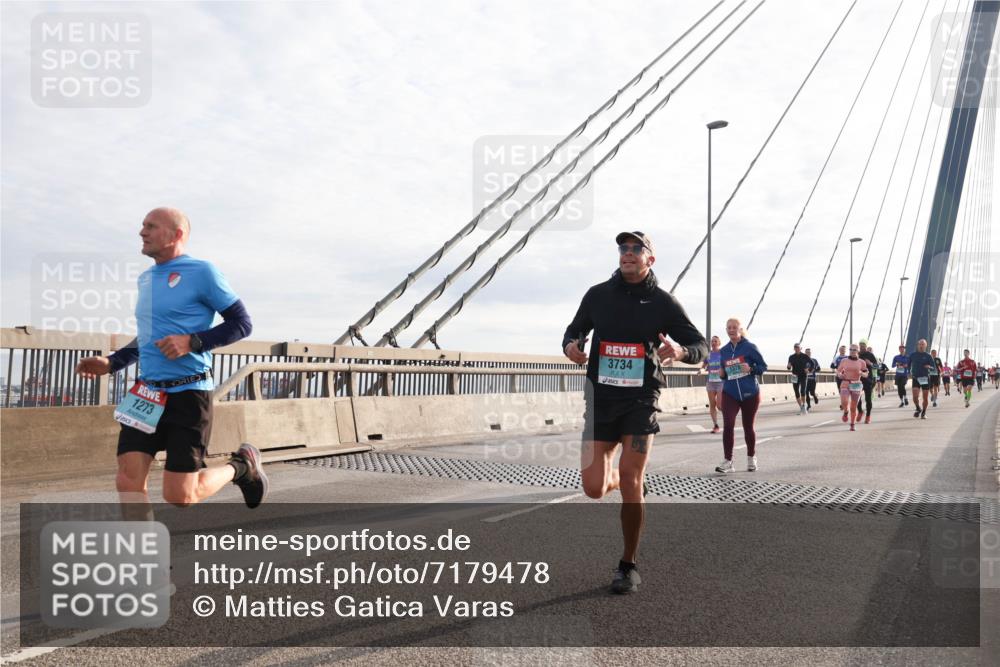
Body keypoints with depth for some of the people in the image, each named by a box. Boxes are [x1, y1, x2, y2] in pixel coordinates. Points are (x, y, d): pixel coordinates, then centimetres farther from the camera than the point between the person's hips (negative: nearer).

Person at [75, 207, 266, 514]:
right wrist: (111, 362, 13)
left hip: (189, 395, -7)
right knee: (128, 482, -5)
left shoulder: (201, 273, -7)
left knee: (179, 496, -3)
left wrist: (192, 342, -19)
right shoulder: (145, 279, 15)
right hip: (146, 394, 7)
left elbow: (242, 323, -7)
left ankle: (241, 466, 24)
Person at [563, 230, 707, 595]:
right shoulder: (597, 295, 5)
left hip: (641, 400, -2)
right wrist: (571, 346, -7)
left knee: (631, 485, -6)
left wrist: (681, 351, -21)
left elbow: (701, 346, 3)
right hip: (601, 398, 2)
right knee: (594, 488, -3)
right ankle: (611, 472, 36)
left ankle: (628, 567, 11)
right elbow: (575, 330, 18)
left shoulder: (663, 302, 0)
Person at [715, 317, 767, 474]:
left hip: (750, 394, -2)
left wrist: (751, 369, -20)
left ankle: (751, 458, 31)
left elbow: (763, 366, -3)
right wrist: (722, 374, -5)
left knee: (748, 427, 10)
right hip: (730, 394, 2)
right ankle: (727, 461, -8)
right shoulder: (724, 350, 6)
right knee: (728, 425, -14)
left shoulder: (750, 347, -6)